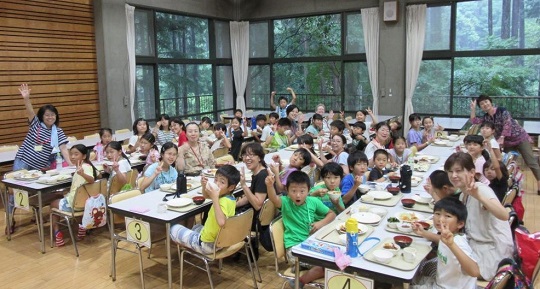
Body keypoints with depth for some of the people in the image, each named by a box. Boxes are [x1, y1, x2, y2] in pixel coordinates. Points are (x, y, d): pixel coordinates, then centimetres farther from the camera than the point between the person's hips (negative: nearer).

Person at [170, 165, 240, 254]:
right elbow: (206, 196, 13)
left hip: (207, 244, -9)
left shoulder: (224, 201, -30)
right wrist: (204, 186, -10)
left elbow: (221, 222, -50)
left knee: (174, 229, 10)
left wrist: (215, 197, -43)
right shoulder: (230, 197, -3)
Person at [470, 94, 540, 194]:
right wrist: (473, 108, -10)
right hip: (506, 142, 6)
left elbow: (507, 124, -24)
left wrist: (501, 138, -33)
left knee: (530, 162, -4)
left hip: (520, 138, -6)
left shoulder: (502, 111, -15)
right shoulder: (486, 117, 3)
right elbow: (474, 121, -3)